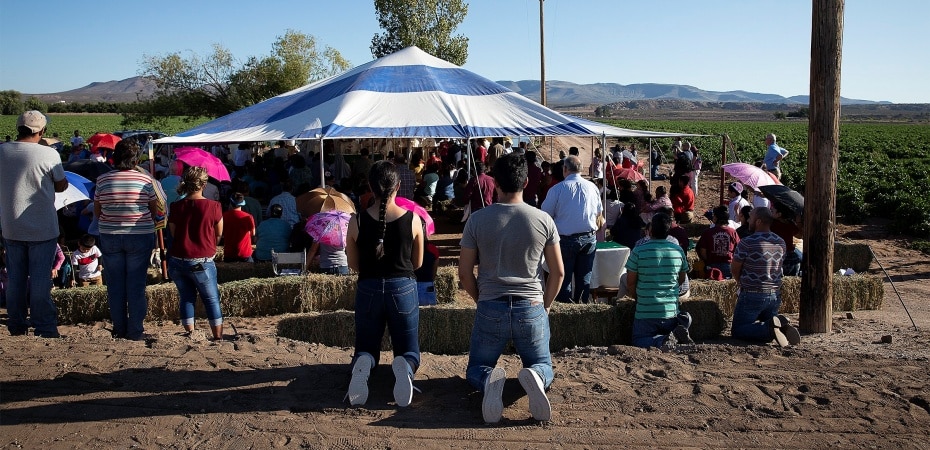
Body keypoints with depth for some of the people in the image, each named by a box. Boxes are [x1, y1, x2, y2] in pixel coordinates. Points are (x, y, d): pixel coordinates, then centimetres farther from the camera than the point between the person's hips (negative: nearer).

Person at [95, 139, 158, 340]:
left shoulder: (102, 180, -2)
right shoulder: (146, 180, -8)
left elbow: (96, 212, 7)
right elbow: (154, 210, 2)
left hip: (109, 236, 2)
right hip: (140, 237, -2)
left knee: (115, 284, 11)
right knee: (136, 284, 4)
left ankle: (119, 329, 18)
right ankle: (135, 331, 9)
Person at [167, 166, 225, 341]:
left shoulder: (177, 207, -1)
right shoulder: (213, 206, -10)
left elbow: (174, 232, 10)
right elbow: (219, 234, 2)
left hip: (177, 260, 3)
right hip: (202, 262, -3)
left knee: (186, 297, 16)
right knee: (212, 300, 10)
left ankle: (190, 334, 20)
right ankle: (218, 337, 15)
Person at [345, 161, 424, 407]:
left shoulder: (357, 221, -6)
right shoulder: (413, 220, -7)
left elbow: (354, 265, 4)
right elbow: (417, 263, 5)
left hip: (368, 290, 1)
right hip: (403, 289, 0)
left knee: (366, 348, 20)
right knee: (408, 351, 16)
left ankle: (362, 365, -18)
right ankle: (404, 367, -23)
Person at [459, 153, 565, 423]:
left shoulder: (477, 220, -4)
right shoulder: (543, 220, -2)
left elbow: (465, 273, 1)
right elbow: (558, 273, 3)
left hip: (491, 309, 0)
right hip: (531, 308, 1)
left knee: (476, 369, 19)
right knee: (544, 365, 21)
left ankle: (489, 380, -20)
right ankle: (534, 376, -18)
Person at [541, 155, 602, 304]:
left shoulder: (557, 189, -10)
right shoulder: (592, 187, 2)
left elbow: (546, 214, -5)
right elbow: (599, 212, 15)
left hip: (566, 240, -4)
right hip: (589, 238, 4)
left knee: (564, 278, 5)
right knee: (584, 278, 12)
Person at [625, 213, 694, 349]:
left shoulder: (638, 251, -11)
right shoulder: (678, 251, 0)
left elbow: (630, 283, -5)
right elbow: (681, 280, 13)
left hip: (646, 312, -3)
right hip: (671, 311, 3)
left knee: (639, 340, 10)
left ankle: (662, 340, -20)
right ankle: (679, 332, -8)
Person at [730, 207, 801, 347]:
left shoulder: (746, 243, -15)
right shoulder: (781, 242, 4)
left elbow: (735, 271, -7)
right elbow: (777, 269, 13)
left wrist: (742, 283, 15)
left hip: (752, 295, -6)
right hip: (775, 295, 6)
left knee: (737, 330, 3)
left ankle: (769, 328, -20)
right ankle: (782, 327, -9)